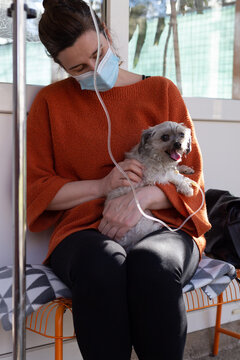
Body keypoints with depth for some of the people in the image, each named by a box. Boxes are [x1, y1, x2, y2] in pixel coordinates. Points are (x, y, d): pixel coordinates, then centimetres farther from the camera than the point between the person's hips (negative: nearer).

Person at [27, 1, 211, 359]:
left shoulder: (161, 91, 12)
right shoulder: (51, 102, 12)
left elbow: (192, 177, 8)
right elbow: (34, 189, 8)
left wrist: (142, 196, -14)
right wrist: (102, 186, -8)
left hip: (163, 225, 1)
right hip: (86, 232, 0)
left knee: (152, 263, -36)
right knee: (101, 264, -37)